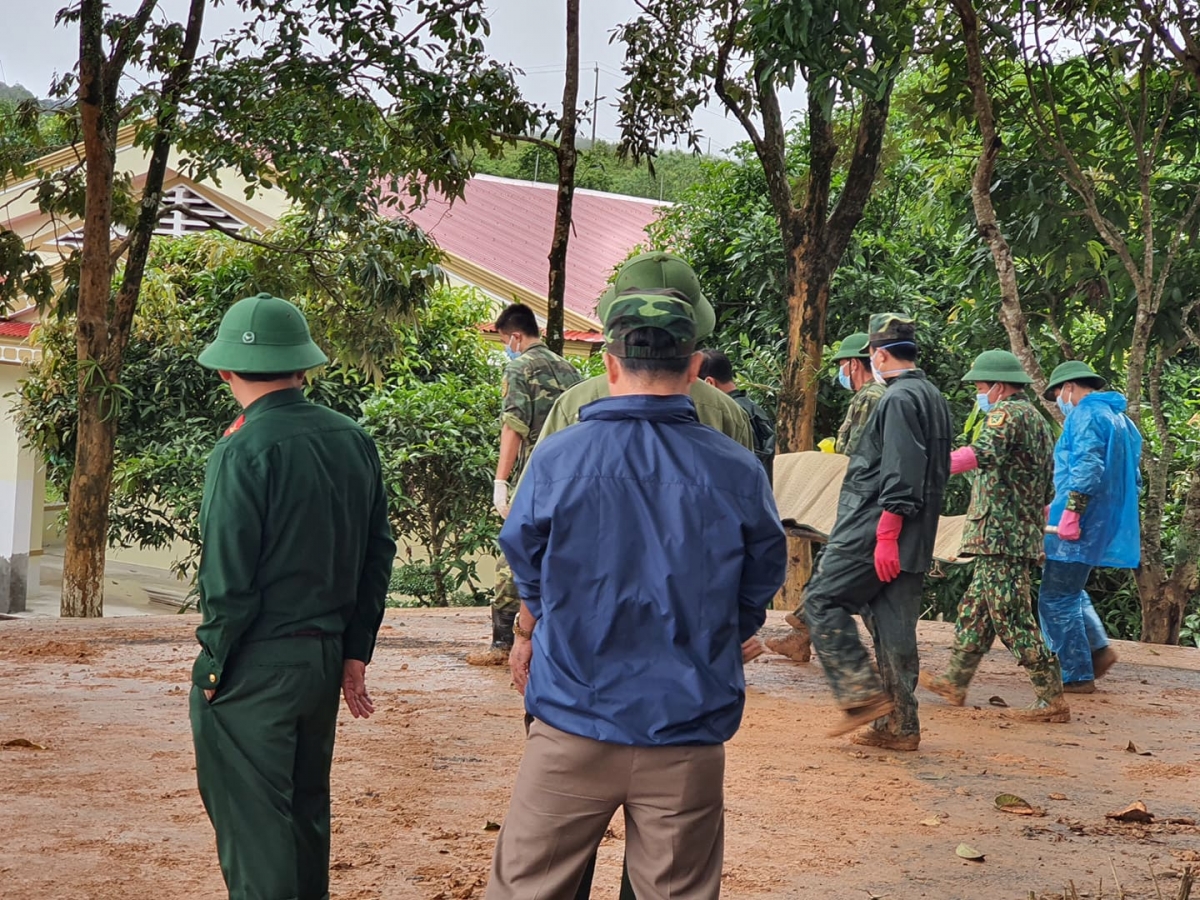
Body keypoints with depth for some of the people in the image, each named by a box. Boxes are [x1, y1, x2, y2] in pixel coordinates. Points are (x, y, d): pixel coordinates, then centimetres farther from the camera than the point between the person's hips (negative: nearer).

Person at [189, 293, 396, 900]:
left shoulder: (243, 451, -17)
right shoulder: (353, 440, 4)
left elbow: (227, 580, -19)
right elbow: (378, 550, 9)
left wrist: (214, 665, -5)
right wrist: (355, 652, 15)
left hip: (254, 668, -7)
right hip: (326, 661, 7)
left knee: (252, 826, 2)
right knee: (306, 811, 21)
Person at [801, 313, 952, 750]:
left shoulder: (899, 399, -12)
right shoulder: (935, 398, 18)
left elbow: (899, 476, -21)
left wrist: (885, 536, -23)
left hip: (875, 530, -9)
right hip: (916, 541, 9)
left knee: (822, 601, -2)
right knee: (895, 626, 10)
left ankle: (863, 693, -7)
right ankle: (898, 726, 11)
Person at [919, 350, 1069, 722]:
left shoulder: (1008, 413, -11)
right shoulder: (1037, 419, 21)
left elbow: (982, 453, -33)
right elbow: (1047, 489, 26)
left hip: (1000, 536, -10)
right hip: (1023, 535, 10)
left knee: (1012, 620, -8)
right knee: (974, 609, 18)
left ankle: (1053, 701, -6)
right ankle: (956, 683, 27)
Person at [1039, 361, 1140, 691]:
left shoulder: (1085, 414, -11)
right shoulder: (1121, 419, 18)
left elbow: (1088, 467, -25)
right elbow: (1132, 478, 21)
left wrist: (1071, 512, -25)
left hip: (1080, 526, -10)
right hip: (1109, 524, 10)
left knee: (1056, 598, -3)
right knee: (1068, 590, 23)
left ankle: (1078, 676, -1)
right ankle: (1098, 648, 14)